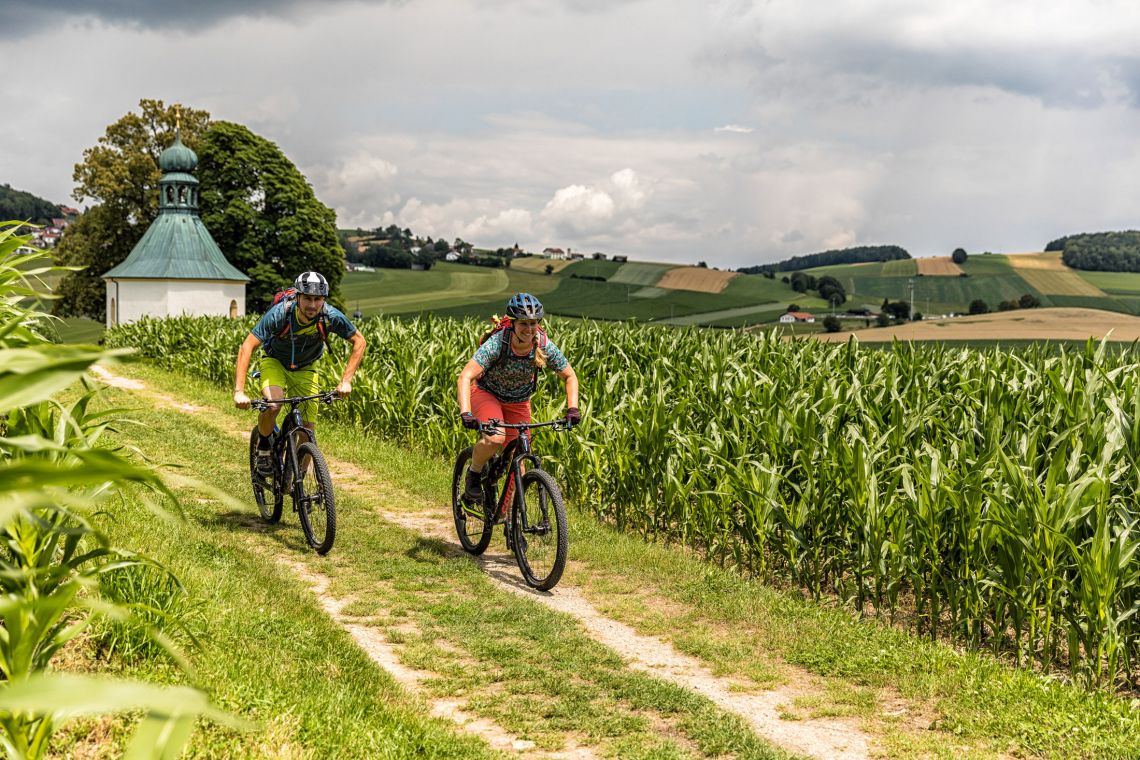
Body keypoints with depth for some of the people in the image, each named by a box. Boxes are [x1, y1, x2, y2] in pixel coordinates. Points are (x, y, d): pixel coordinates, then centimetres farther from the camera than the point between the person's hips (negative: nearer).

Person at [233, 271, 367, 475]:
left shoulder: (331, 316, -28)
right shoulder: (280, 313, -34)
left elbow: (359, 342, -13)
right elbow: (247, 347, -33)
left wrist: (346, 381, -21)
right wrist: (239, 391, -41)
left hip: (305, 369, 2)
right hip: (275, 362, -2)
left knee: (308, 431, -5)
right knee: (272, 404, -33)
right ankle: (264, 446, -2)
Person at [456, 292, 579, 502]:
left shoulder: (545, 347, -22)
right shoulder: (497, 343, -31)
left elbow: (570, 376, -7)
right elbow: (465, 377, -37)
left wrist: (572, 408, -21)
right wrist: (465, 413, -50)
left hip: (518, 402, 3)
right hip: (486, 392, -3)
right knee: (495, 439, -31)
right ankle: (474, 473, 0)